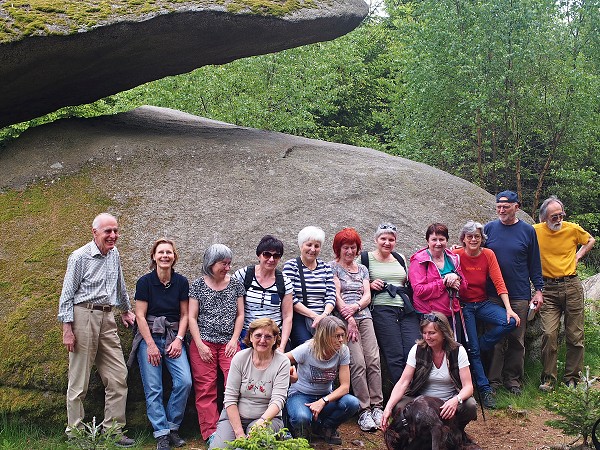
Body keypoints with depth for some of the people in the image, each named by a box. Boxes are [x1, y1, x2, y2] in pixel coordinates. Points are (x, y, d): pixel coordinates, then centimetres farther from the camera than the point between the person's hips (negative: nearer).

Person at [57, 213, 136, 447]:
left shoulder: (114, 254, 12)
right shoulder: (80, 257, -6)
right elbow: (67, 294, -6)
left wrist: (126, 309, 36)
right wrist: (67, 328, -11)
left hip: (107, 318, 6)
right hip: (84, 316, -6)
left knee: (118, 375, 1)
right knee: (79, 379, 0)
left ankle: (113, 430, 9)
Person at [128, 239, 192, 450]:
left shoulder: (181, 282, 3)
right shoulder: (145, 282, -4)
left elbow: (184, 315, 7)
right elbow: (140, 316, -5)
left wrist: (178, 340, -5)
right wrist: (151, 345, -11)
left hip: (174, 338, 2)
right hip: (149, 337, -2)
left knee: (185, 381, -15)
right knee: (153, 389, -8)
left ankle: (172, 427, 1)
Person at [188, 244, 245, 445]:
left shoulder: (235, 284, 10)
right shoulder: (198, 285, 5)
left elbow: (240, 315, 12)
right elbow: (192, 317, 3)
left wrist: (234, 340, 0)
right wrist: (200, 345, -5)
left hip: (229, 343, 1)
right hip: (203, 343, -1)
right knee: (205, 389, -5)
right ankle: (210, 434, -1)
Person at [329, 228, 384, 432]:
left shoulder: (362, 269, 22)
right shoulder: (333, 267, 7)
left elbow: (367, 296, 12)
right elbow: (336, 295, -2)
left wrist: (356, 306, -9)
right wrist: (349, 319, -12)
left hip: (364, 316, 5)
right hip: (344, 318, -5)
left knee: (373, 360, -9)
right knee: (358, 362, -15)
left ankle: (377, 407, -5)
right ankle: (364, 411, -13)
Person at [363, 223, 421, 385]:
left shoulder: (400, 258, 21)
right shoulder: (366, 258, 6)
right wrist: (370, 285, -10)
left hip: (407, 310, 5)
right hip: (382, 309, -5)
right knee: (395, 357, -10)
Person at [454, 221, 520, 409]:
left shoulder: (488, 255, -3)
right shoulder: (457, 255, -9)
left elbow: (499, 282, -6)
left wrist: (508, 309, -13)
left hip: (483, 303, 3)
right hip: (463, 305, -3)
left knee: (510, 321, -23)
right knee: (472, 349, -7)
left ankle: (479, 346, -2)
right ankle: (485, 389, 5)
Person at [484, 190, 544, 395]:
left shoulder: (527, 231, 3)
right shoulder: (489, 228, 5)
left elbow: (534, 263, 7)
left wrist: (538, 289, 3)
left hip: (519, 295, 0)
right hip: (492, 294, 0)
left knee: (517, 339, 4)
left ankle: (513, 379, 15)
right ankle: (493, 380, 10)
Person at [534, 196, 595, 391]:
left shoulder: (573, 229, 1)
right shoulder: (535, 231, -4)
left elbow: (590, 240, 21)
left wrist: (578, 256, 7)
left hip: (572, 286, 1)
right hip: (548, 289, -1)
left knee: (575, 336, 4)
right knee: (549, 334, -9)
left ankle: (572, 379, 15)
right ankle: (548, 379, 2)